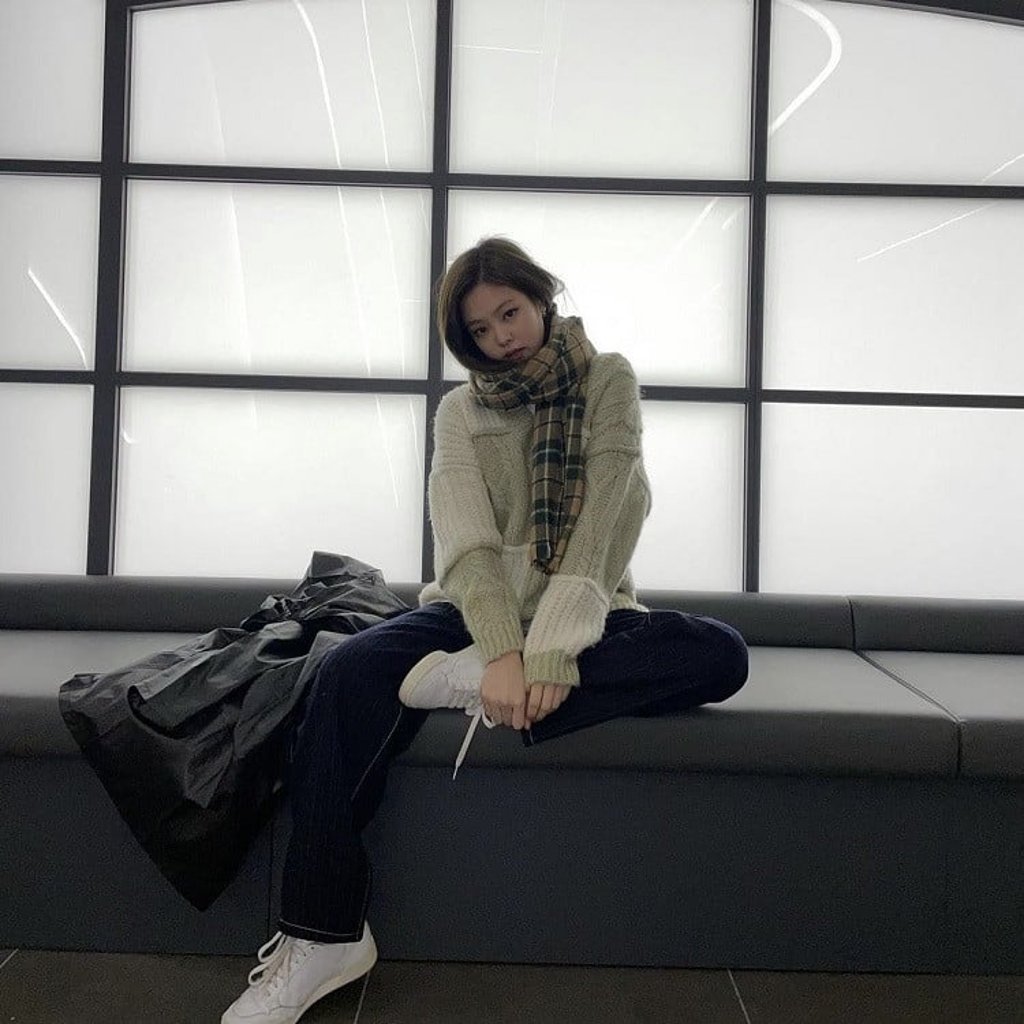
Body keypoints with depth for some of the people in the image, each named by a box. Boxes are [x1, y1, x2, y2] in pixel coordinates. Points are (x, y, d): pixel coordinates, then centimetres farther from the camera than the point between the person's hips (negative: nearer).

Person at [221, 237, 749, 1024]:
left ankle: (467, 684, -32)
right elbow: (467, 538, -10)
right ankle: (324, 934, -20)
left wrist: (554, 650, -25)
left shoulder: (608, 382, 0)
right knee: (350, 674, -28)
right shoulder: (461, 411, 5)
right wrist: (503, 652, -27)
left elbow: (601, 524, -13)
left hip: (583, 614, 0)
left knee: (723, 655, -29)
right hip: (482, 609, 1)